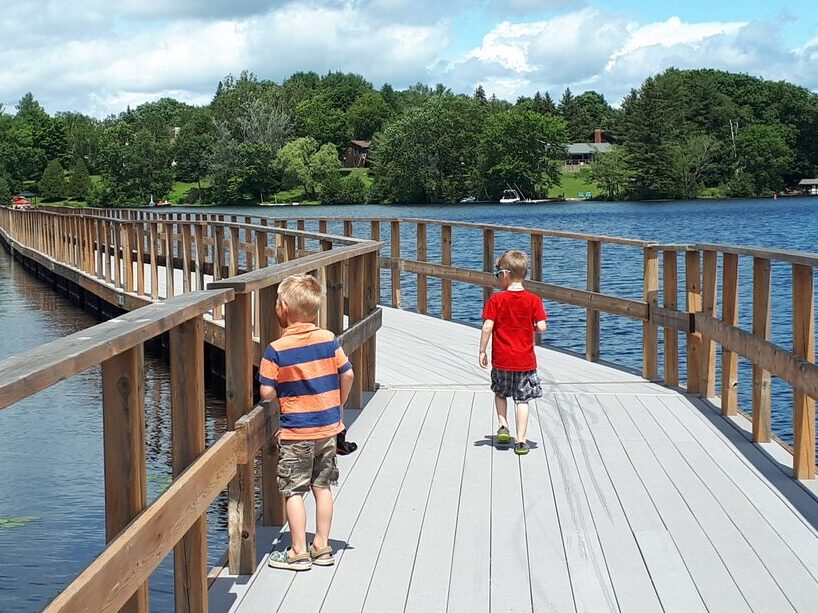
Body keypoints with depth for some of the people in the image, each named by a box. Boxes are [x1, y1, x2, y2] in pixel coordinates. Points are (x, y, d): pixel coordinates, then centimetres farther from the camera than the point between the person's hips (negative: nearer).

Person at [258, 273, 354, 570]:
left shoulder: (276, 349, -14)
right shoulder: (329, 339, -4)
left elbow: (267, 392, -14)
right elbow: (347, 375, 1)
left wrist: (283, 403, 7)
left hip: (294, 433, -4)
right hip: (328, 427, 5)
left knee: (293, 491, 4)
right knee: (322, 487, 14)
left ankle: (298, 552, 7)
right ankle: (322, 547, 21)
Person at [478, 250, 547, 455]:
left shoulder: (496, 300, -9)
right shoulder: (533, 300, -5)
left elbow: (487, 327, -13)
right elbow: (542, 327, -9)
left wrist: (482, 351, -3)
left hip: (501, 360, -1)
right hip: (525, 360, 1)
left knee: (500, 393, 24)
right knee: (522, 400, 6)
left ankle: (503, 426, 11)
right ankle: (521, 441, 3)